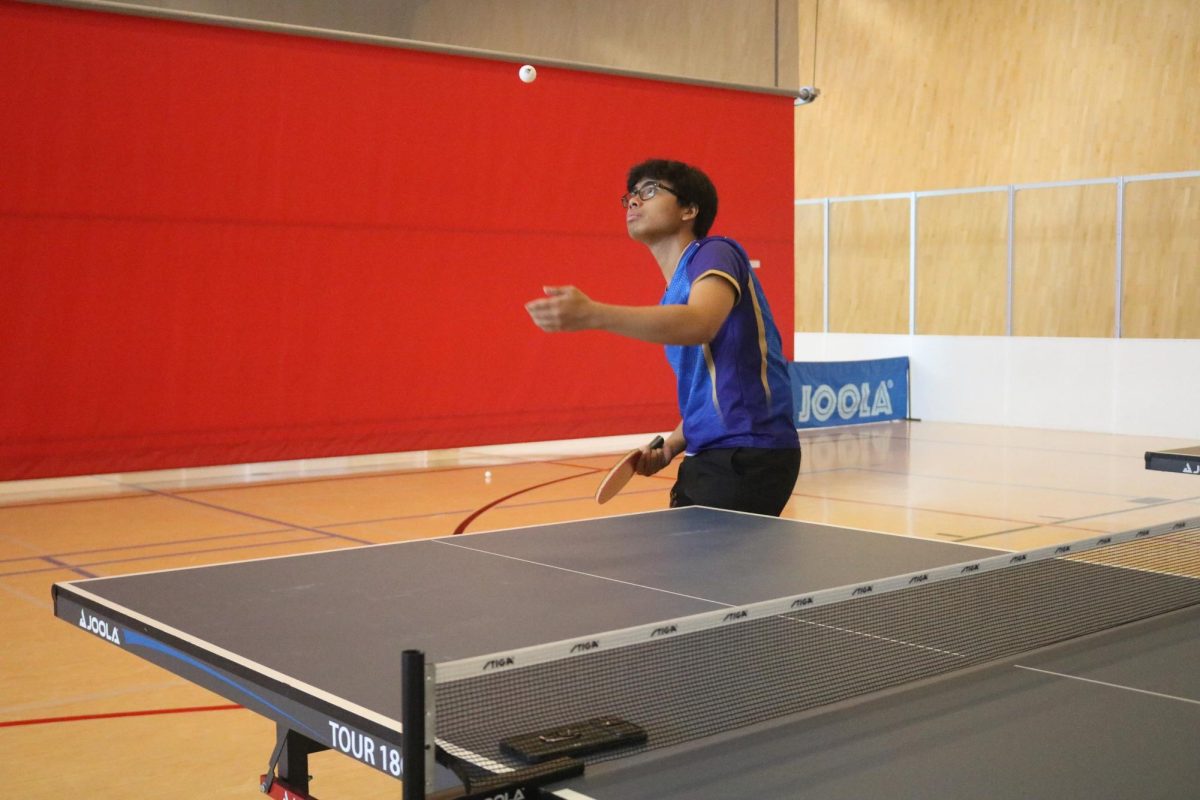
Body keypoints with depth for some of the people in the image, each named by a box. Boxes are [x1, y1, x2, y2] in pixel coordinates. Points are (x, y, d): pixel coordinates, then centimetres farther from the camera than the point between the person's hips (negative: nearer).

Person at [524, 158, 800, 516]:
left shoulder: (714, 253, -7)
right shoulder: (672, 299, 19)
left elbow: (700, 324, -30)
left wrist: (592, 314, -39)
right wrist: (670, 447, 8)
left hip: (749, 455, -9)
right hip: (707, 459, 9)